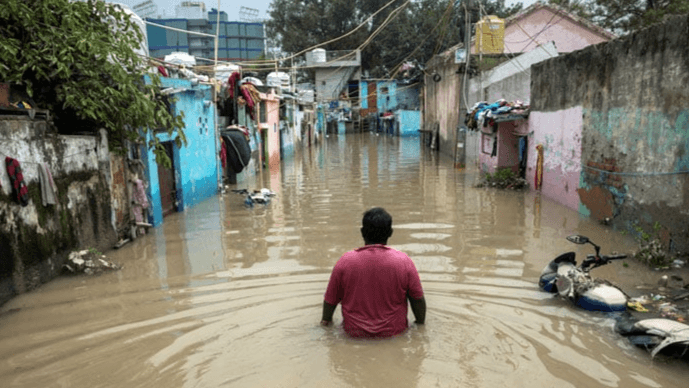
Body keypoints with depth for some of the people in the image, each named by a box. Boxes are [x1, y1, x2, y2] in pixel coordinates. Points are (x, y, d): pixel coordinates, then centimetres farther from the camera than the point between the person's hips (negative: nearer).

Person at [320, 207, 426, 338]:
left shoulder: (345, 261, -15)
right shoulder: (403, 261, -15)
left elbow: (330, 300, -3)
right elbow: (418, 299, -4)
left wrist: (326, 320, 16)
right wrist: (420, 323, 15)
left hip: (355, 332, -1)